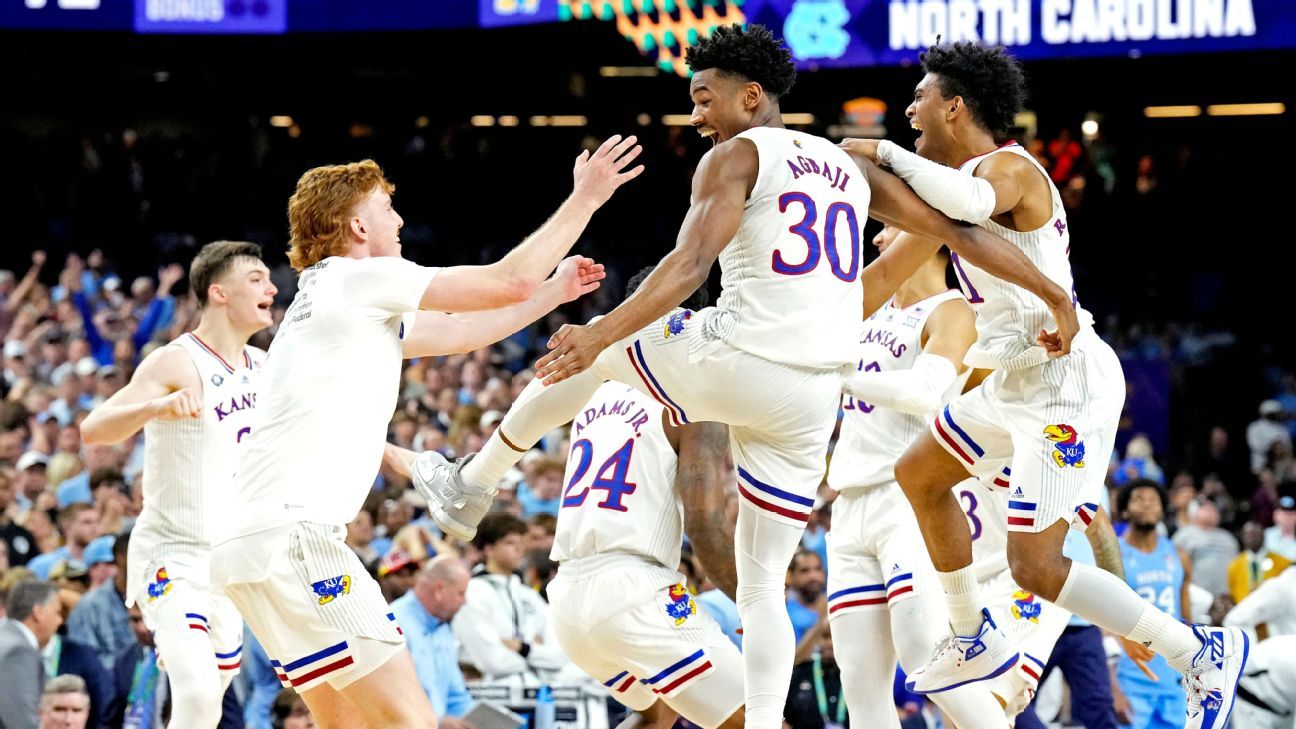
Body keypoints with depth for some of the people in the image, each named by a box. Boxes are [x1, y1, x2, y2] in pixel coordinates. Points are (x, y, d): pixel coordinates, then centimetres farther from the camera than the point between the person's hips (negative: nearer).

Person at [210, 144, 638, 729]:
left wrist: (554, 292, 43)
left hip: (248, 543, 10)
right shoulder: (357, 278, -2)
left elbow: (453, 333, 37)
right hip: (292, 534, -10)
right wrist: (584, 199, 8)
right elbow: (510, 281, -2)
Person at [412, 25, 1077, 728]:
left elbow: (690, 262, -16)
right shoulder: (852, 167, 19)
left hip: (735, 361, -5)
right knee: (762, 584, 12)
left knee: (580, 352, 23)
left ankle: (471, 484, 31)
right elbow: (958, 231, 19)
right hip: (811, 400, 5)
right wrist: (1055, 296, 27)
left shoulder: (736, 157, -1)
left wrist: (600, 334, -24)